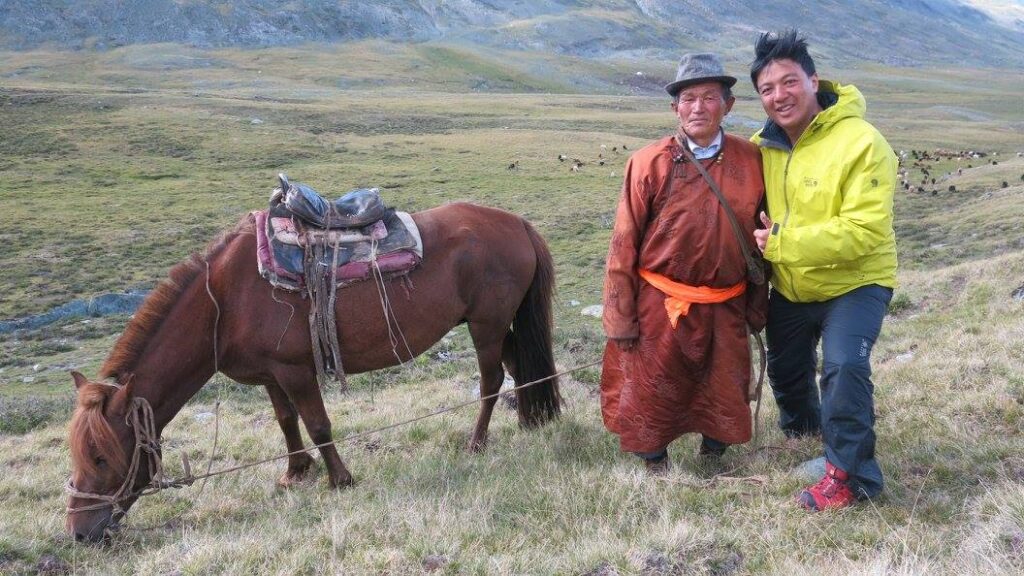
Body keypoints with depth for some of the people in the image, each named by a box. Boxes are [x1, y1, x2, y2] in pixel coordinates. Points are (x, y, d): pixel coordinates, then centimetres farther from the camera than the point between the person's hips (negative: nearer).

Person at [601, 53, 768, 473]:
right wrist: (621, 319, -7)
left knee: (725, 396, 15)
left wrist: (757, 305, 11)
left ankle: (714, 458, 41)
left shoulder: (751, 160, -1)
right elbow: (624, 244, -7)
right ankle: (654, 467, 32)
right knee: (652, 395, 9)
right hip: (659, 307, -2)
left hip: (725, 309, 3)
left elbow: (758, 236, 8)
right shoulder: (648, 163, -10)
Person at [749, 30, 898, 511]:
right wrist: (756, 243, -10)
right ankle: (803, 426, 52)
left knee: (845, 366, -25)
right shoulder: (762, 146, -4)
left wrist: (782, 244, -31)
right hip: (789, 287, 7)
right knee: (784, 367, 20)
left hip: (854, 282, -6)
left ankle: (852, 474, -6)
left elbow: (864, 231, -30)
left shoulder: (861, 143, -24)